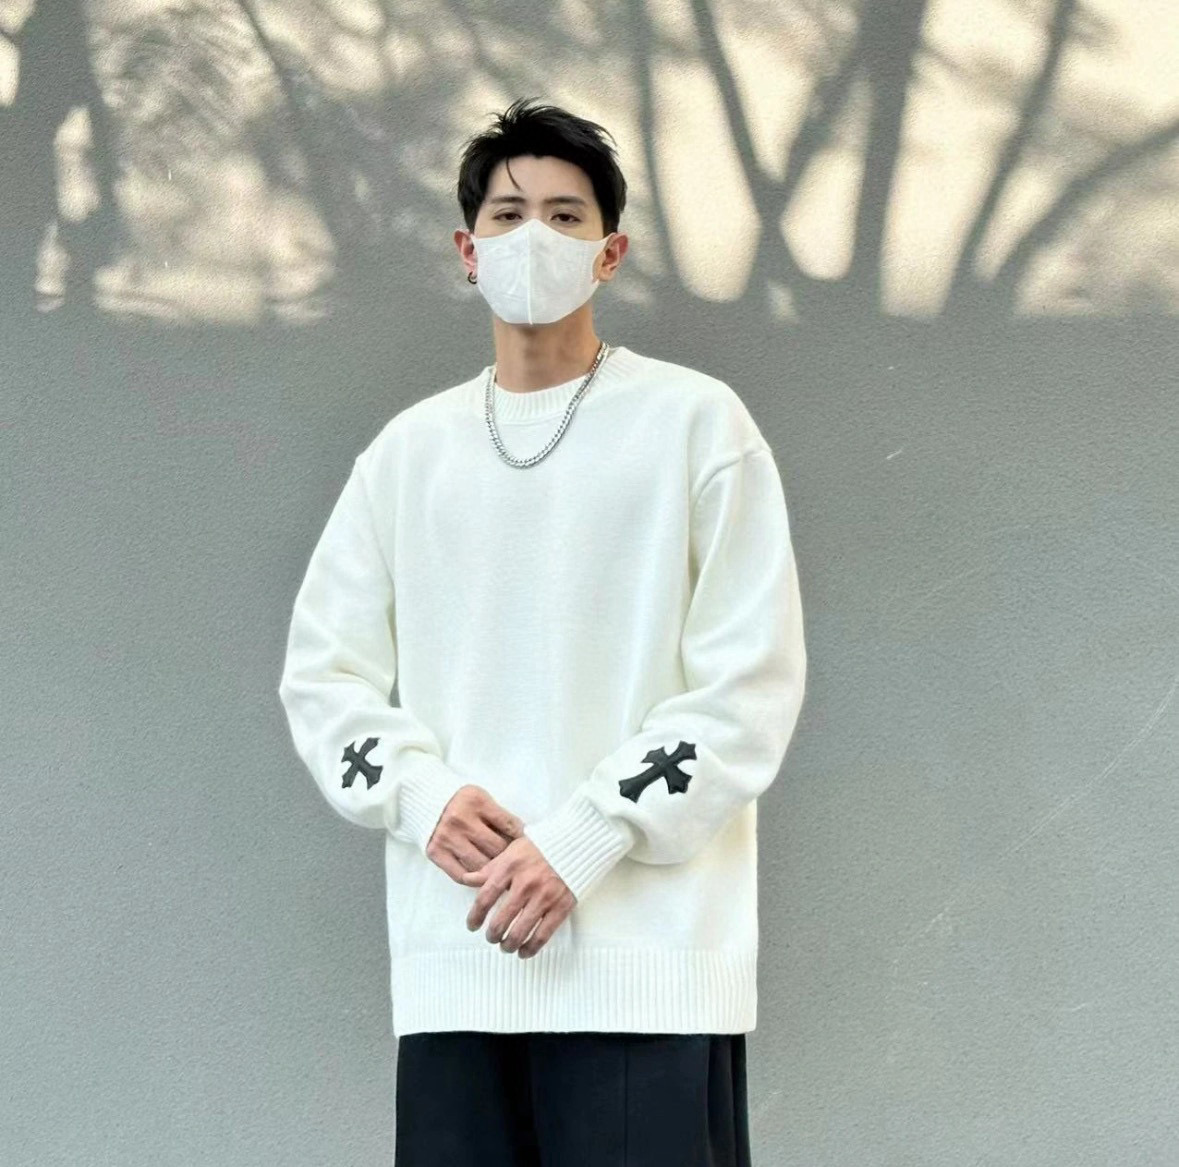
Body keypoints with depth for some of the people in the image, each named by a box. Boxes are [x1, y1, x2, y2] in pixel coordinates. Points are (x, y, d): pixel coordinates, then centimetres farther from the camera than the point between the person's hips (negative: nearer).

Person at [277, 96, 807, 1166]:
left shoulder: (697, 422, 2)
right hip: (451, 964, 4)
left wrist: (581, 842, -13)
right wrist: (424, 796, -7)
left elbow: (751, 684, -4)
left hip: (648, 964, -3)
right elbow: (323, 672, 13)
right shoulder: (409, 450, 14)